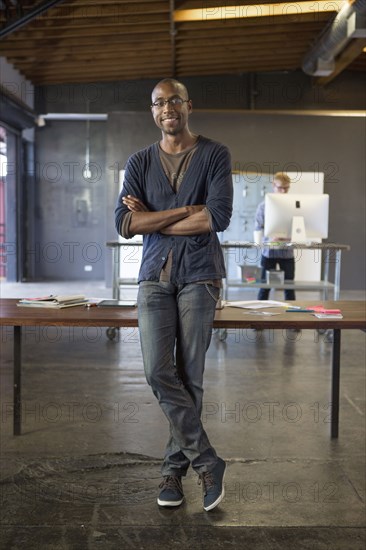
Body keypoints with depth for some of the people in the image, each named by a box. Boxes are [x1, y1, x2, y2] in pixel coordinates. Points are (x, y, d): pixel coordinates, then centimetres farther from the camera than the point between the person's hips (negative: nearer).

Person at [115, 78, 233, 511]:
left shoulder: (214, 155, 3)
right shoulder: (140, 162, 10)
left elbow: (218, 218, -12)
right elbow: (125, 224, -4)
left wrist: (152, 219, -6)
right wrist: (187, 210, -10)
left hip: (200, 275, -2)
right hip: (155, 276, 2)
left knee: (189, 376, 1)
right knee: (159, 372, -9)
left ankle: (175, 466, 18)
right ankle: (207, 462, 4)